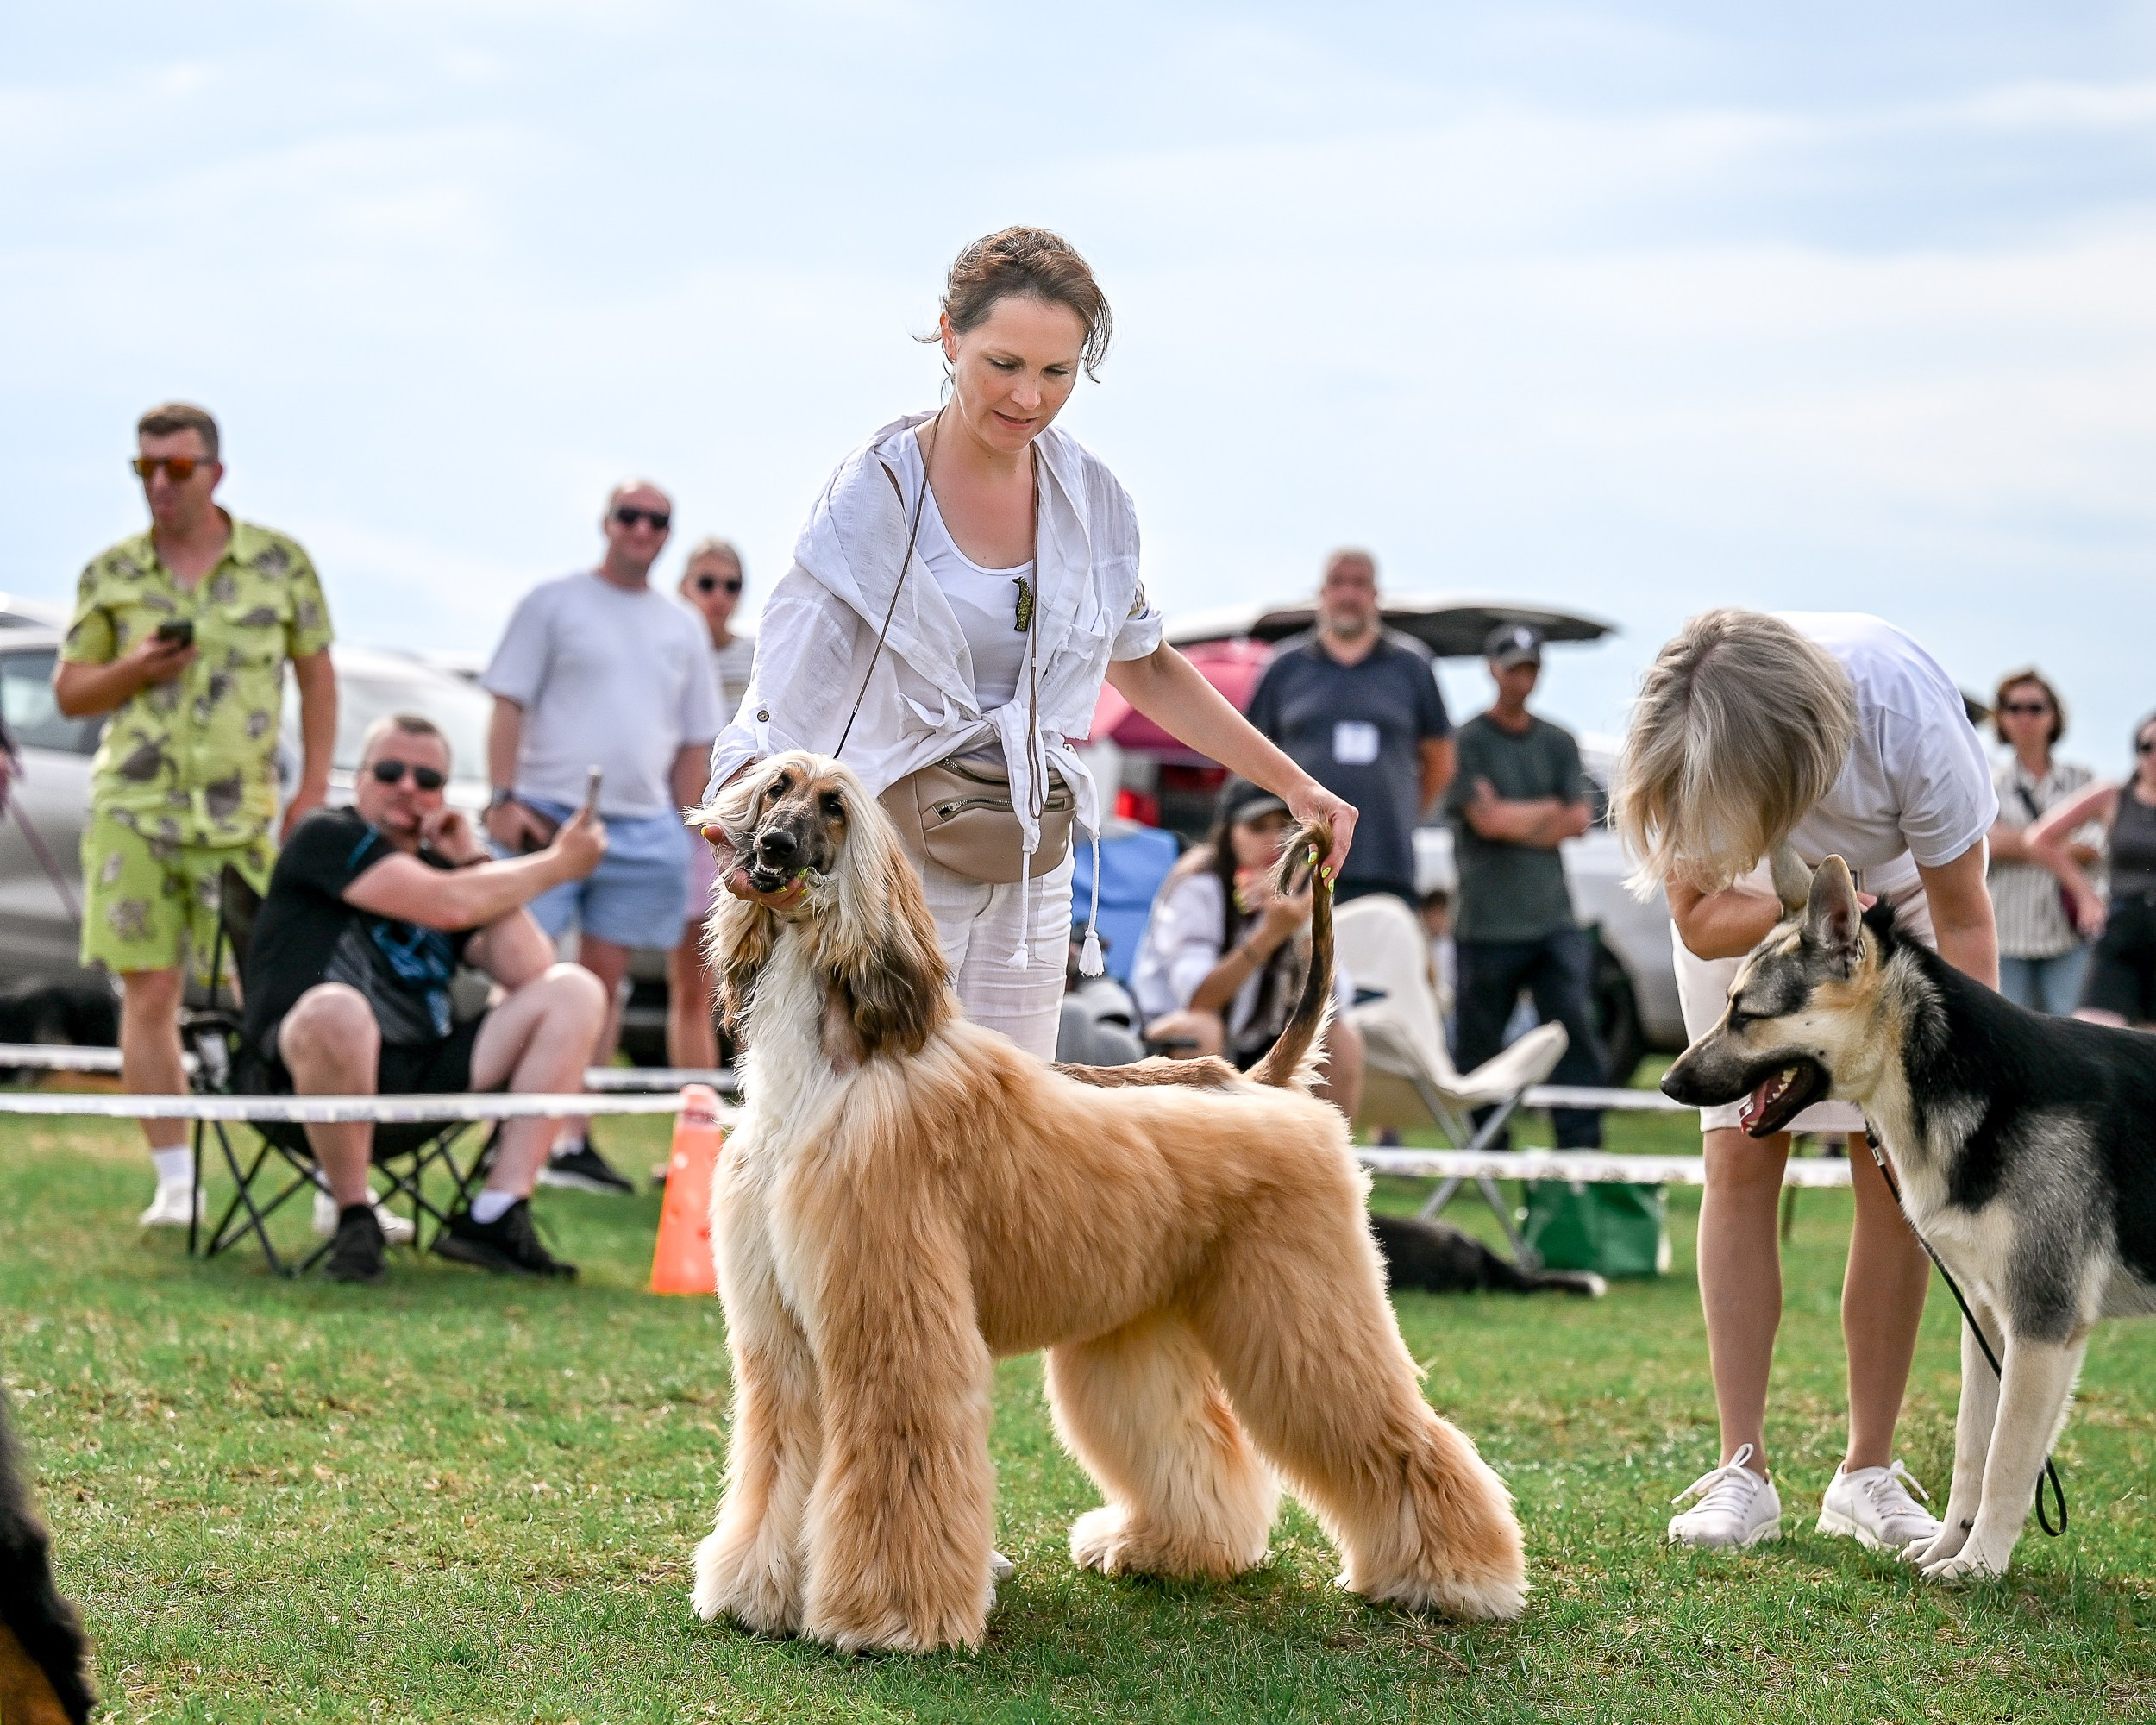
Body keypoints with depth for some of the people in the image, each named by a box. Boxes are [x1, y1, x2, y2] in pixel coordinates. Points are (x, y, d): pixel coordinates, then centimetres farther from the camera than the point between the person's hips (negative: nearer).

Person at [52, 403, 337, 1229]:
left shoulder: (281, 562, 4)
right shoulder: (111, 574, 6)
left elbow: (317, 675, 10)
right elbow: (69, 691, 12)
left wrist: (314, 788, 2)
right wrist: (135, 670, -9)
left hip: (241, 818, -1)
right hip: (133, 813, 2)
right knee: (148, 997, 0)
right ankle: (175, 1183, 9)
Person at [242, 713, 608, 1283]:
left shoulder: (444, 867, 19)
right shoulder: (327, 837, 0)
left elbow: (530, 972, 5)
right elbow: (447, 906, -14)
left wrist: (474, 861, 4)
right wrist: (557, 864, -2)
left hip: (423, 1078, 7)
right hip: (305, 1070, -7)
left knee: (574, 991, -3)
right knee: (335, 1009, -41)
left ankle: (494, 1217, -15)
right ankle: (354, 1219, -17)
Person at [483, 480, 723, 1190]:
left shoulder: (683, 629, 16)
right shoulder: (553, 603, 5)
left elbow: (693, 741, 18)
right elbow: (509, 705, -1)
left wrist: (682, 831, 10)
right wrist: (504, 798, -11)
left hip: (642, 828, 4)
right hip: (549, 815, -4)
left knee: (604, 978, 4)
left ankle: (572, 1139, 7)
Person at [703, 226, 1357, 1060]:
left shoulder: (1089, 497, 4)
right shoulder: (874, 495, -10)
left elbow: (1143, 668, 21)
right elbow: (781, 706, -14)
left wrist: (1293, 783, 17)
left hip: (1029, 875, 5)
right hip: (894, 866, -5)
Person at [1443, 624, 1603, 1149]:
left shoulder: (1558, 743, 15)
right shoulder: (1467, 742, 0)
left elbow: (1578, 822, 6)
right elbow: (1486, 819, -11)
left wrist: (1515, 820, -5)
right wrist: (1549, 809, 2)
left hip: (1554, 919, 4)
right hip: (1487, 923, -3)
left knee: (1575, 1028, -8)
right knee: (1479, 1047, 1)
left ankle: (1582, 1147, -10)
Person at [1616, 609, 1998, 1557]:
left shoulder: (1908, 722, -40)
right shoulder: (1674, 738, -35)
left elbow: (1964, 925, -25)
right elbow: (1701, 918, -20)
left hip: (1895, 893, -1)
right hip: (1747, 904, 1)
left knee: (1896, 1176, -8)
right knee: (1739, 1158, -8)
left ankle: (1868, 1475, 0)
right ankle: (1742, 1471, -5)